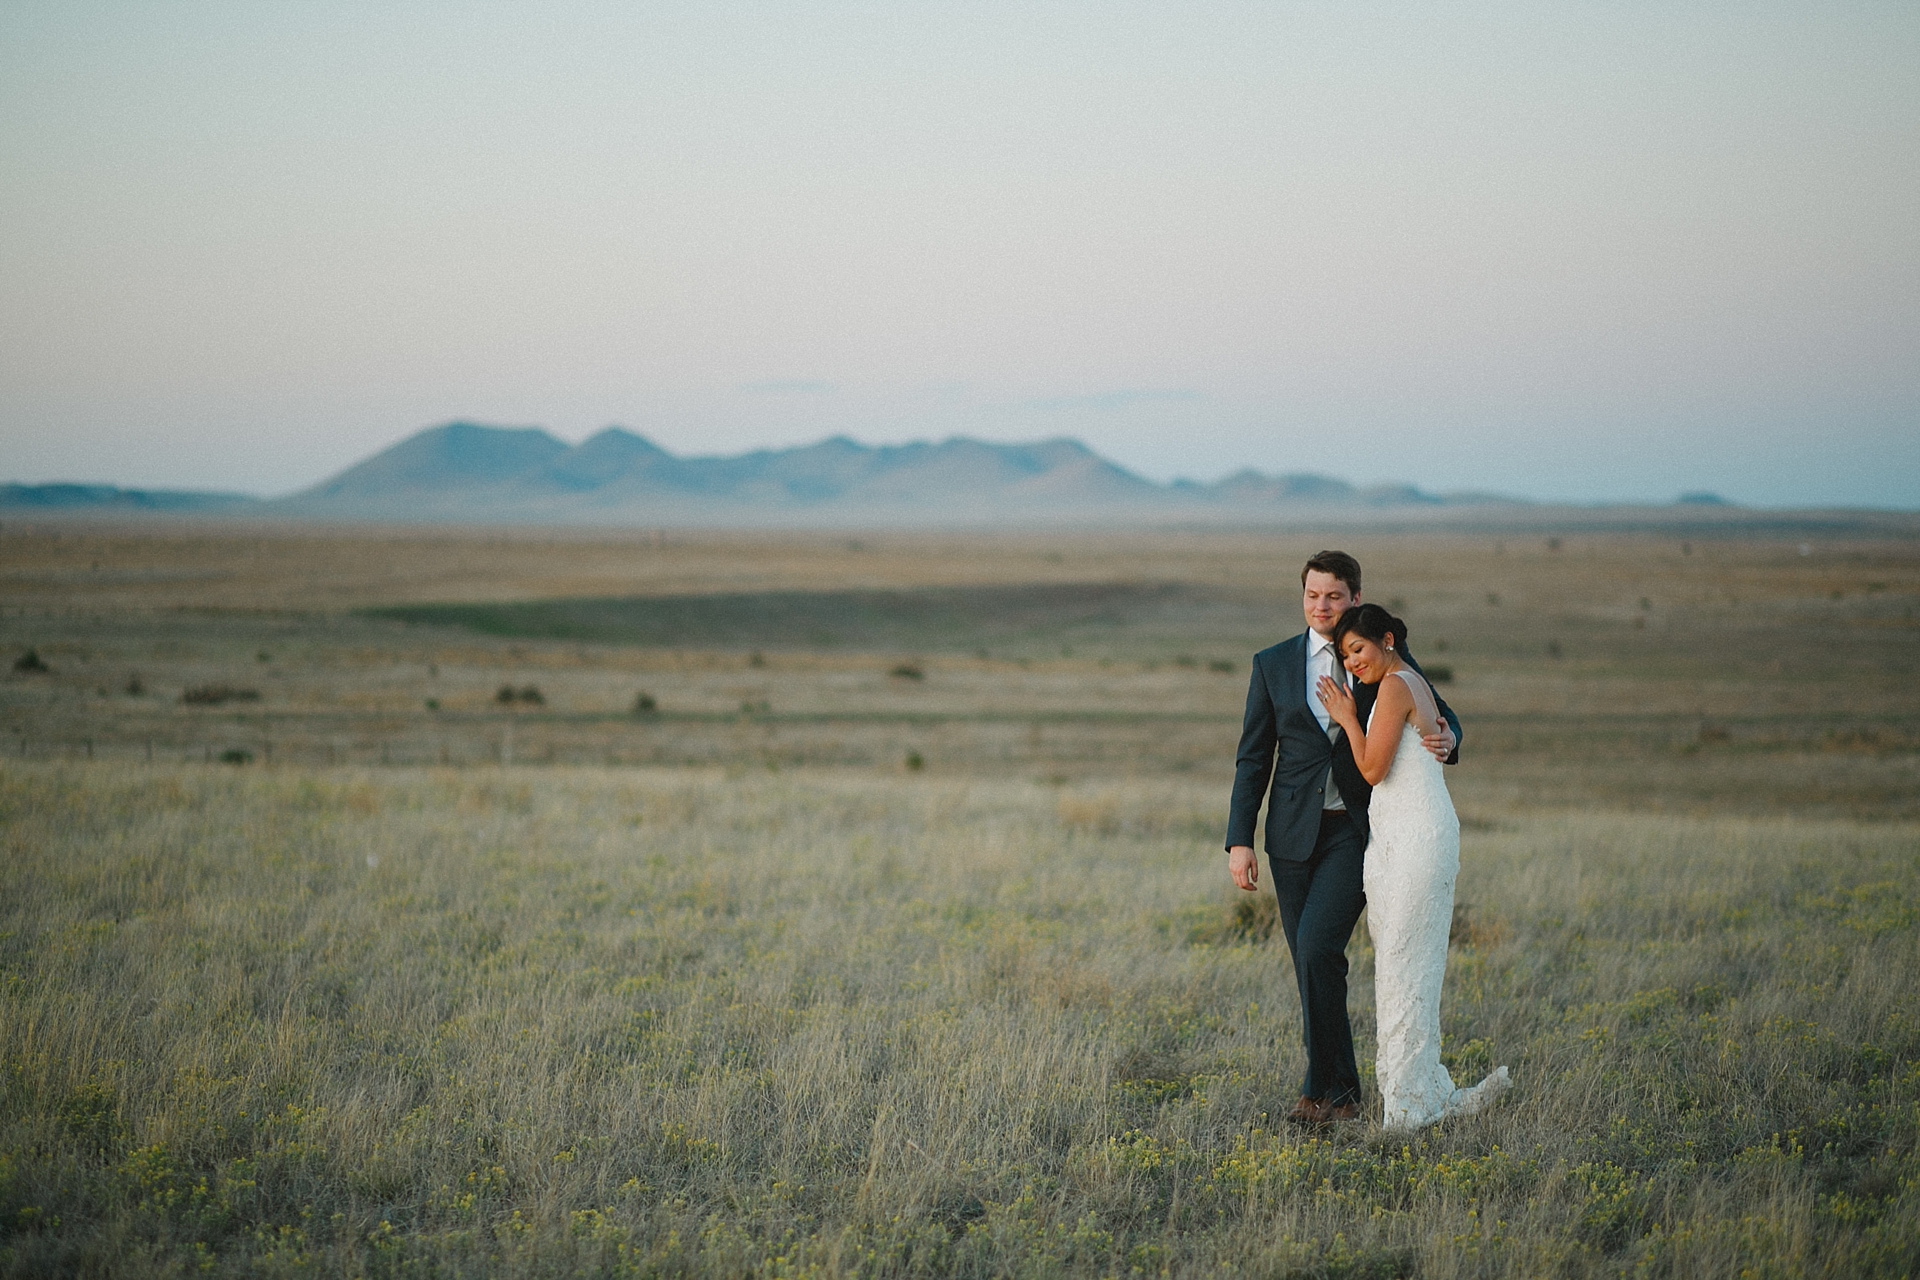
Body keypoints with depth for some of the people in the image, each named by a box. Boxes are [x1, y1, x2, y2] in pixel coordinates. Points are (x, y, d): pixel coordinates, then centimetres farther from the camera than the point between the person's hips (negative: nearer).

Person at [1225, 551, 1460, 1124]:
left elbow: (1441, 718, 13)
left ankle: (1321, 1085, -7)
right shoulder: (1273, 664, 6)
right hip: (1294, 834, 3)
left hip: (1357, 831, -3)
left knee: (1317, 946, -18)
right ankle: (1342, 1090, 18)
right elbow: (1253, 759, 7)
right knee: (1312, 965, 5)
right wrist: (1239, 841, -1)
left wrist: (1446, 739, -13)